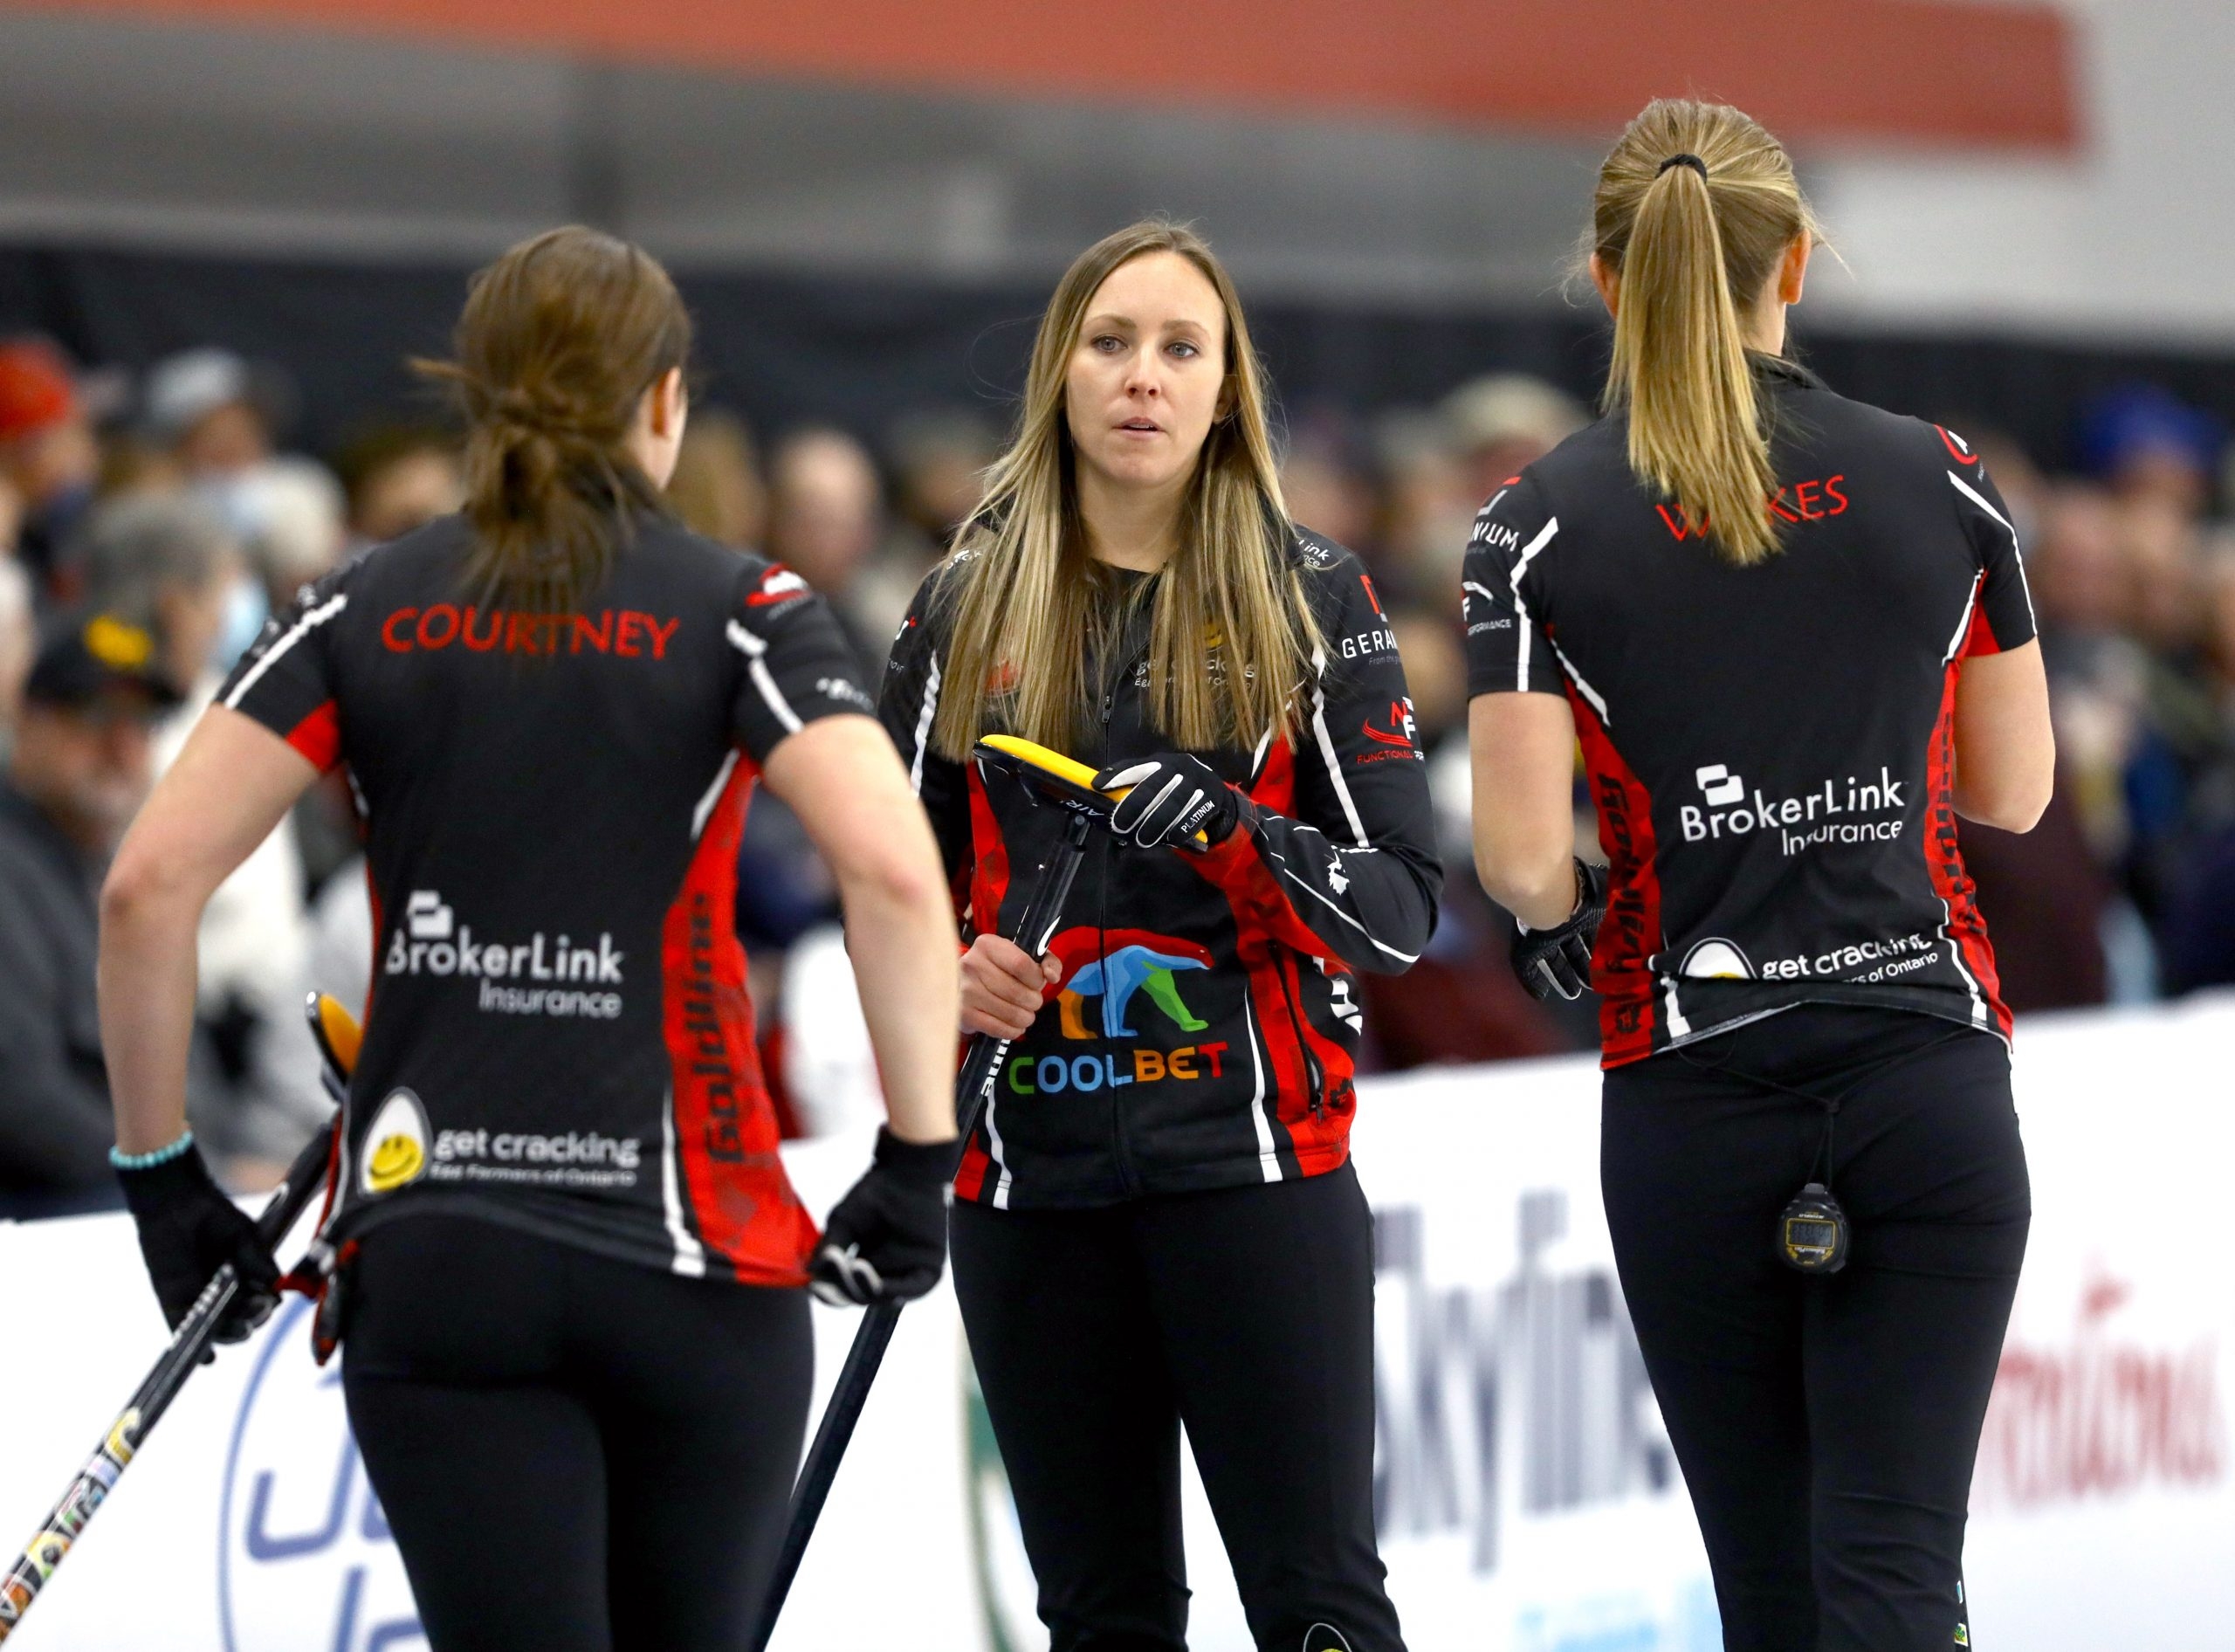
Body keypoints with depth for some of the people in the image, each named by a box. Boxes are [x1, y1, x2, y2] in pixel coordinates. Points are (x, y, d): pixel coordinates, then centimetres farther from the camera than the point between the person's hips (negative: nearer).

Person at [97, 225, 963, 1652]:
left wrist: (161, 1174, 7)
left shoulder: (365, 614, 6)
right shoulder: (739, 611, 0)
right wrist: (920, 1159, -8)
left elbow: (147, 885, -1)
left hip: (428, 1253, 1)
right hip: (690, 1254, -1)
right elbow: (895, 871, -15)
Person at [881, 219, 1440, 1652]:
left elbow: (1402, 903, -2)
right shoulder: (968, 609, 10)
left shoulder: (1310, 597, 2)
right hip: (1032, 1172, 3)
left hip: (1253, 1160, -3)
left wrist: (1233, 836, -19)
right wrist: (946, 974, -4)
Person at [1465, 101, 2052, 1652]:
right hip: (1927, 1075, 0)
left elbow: (1524, 858, -9)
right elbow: (2016, 791, 8)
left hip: (1694, 1102, 0)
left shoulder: (1543, 525, -4)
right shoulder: (1940, 482, 1)